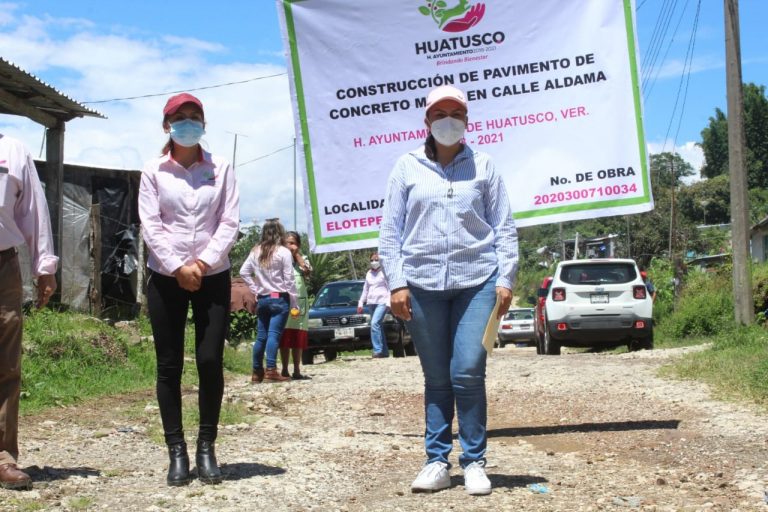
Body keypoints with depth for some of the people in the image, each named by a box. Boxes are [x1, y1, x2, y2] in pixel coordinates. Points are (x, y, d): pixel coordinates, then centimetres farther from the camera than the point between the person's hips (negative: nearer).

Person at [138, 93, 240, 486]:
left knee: (210, 361, -5)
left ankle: (206, 447, 8)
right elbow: (150, 225, -3)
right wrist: (177, 267, -14)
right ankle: (176, 451, 7)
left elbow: (230, 222, -1)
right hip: (165, 277, 0)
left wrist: (202, 263, -13)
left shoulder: (221, 168, 6)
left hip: (213, 277, 0)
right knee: (169, 366, 1)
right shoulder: (153, 171, 5)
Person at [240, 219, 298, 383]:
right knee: (274, 334, -11)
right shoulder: (283, 252, -7)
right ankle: (271, 370, -19)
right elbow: (289, 280, -8)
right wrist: (294, 304, -4)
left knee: (261, 336, 10)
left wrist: (256, 289, 13)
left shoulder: (256, 251, 7)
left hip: (262, 299, 5)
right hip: (279, 298, -5)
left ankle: (257, 372, 14)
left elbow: (243, 272, 9)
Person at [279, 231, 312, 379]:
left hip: (300, 302, 4)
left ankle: (297, 371, 6)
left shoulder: (302, 259, 14)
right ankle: (285, 370, 1)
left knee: (299, 338, 3)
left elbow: (308, 270, -7)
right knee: (285, 338, -3)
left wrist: (297, 254, -4)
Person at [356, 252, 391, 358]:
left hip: (382, 302, -7)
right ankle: (384, 351, 13)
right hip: (371, 303, 7)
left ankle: (378, 350, -22)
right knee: (378, 326, 8)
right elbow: (365, 289, 23)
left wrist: (389, 302, -15)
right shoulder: (369, 274, 18)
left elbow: (390, 288, -6)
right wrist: (361, 303, 18)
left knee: (375, 323, -21)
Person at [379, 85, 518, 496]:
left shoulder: (483, 167, 8)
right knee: (436, 379, 5)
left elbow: (504, 230, 8)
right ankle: (436, 462, 13)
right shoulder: (407, 167, 8)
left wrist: (505, 280, 0)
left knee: (468, 374, -6)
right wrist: (396, 283, -1)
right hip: (422, 284, 1)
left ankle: (474, 463, 6)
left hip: (476, 281, -1)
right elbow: (390, 231, 6)